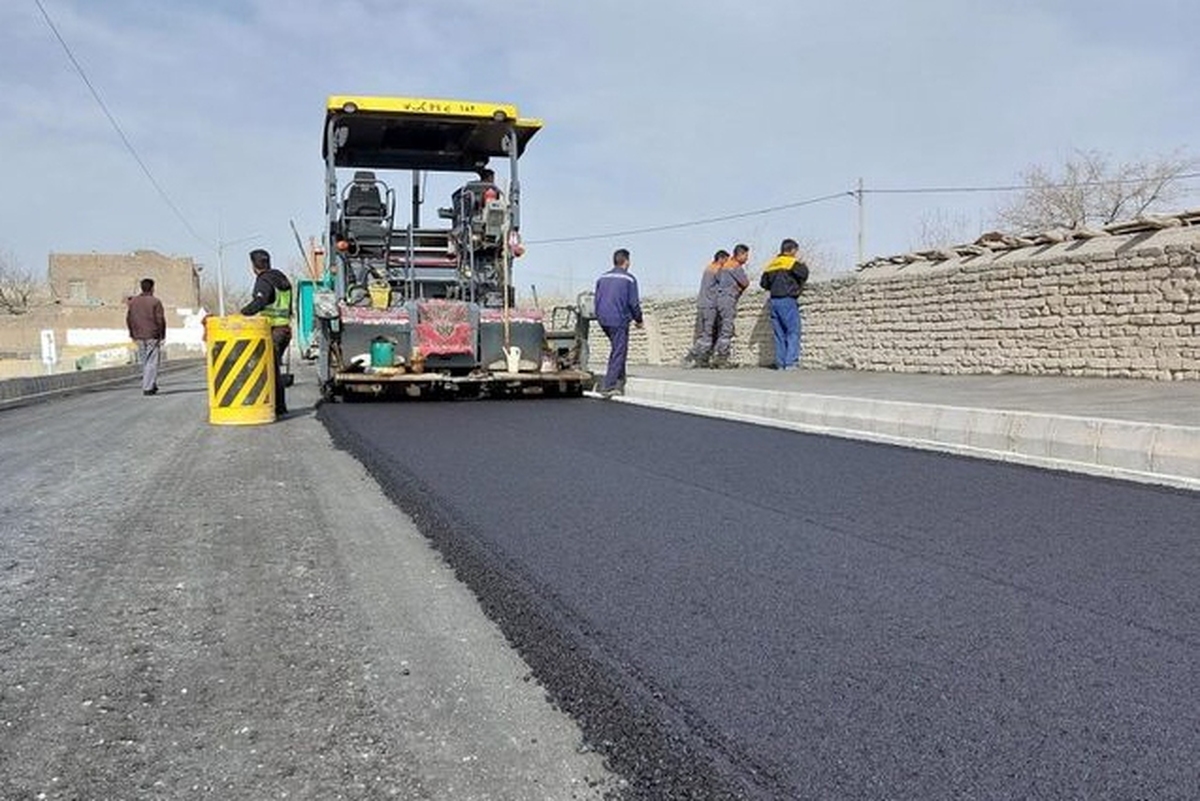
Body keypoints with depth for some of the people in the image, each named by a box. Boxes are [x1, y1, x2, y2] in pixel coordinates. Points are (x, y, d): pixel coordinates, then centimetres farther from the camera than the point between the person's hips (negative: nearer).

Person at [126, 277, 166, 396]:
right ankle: (148, 388, -7)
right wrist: (162, 335, -2)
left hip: (139, 337, 6)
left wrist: (132, 334, 18)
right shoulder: (155, 302, -8)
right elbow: (160, 320, -11)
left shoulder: (133, 301, 9)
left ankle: (152, 385, 20)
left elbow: (128, 319, 11)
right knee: (152, 362, -3)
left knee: (144, 362, 14)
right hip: (152, 337, -6)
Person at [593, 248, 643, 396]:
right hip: (619, 320, -7)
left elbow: (597, 300, 16)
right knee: (618, 353, -3)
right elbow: (633, 303, -5)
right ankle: (608, 387, -7)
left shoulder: (602, 278, 13)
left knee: (618, 349, 21)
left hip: (603, 320, 7)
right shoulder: (629, 279, -5)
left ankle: (619, 381, 19)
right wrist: (638, 320, 9)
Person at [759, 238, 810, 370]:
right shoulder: (791, 262, -6)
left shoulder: (772, 264, 14)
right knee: (793, 332, -2)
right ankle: (791, 362, -9)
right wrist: (803, 266, 3)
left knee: (779, 333, 10)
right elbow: (803, 274, -17)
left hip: (774, 300, 7)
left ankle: (780, 363, 9)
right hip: (788, 300, -7)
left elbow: (763, 283, 16)